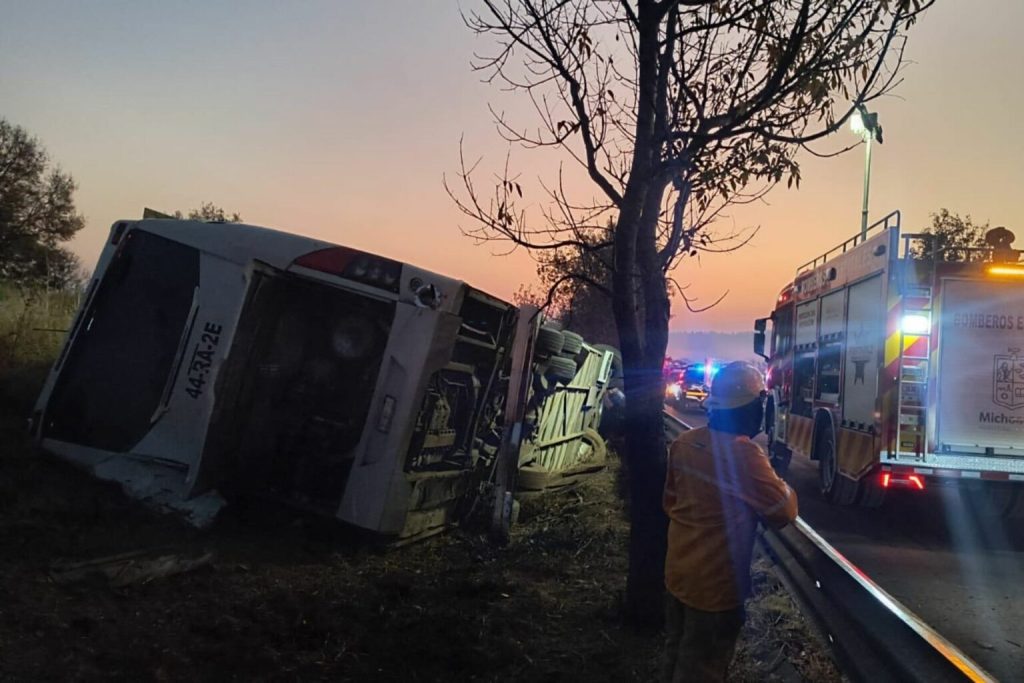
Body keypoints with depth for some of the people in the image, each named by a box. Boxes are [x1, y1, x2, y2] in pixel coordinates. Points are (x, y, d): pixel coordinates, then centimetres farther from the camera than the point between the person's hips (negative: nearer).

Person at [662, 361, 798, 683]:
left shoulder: (684, 443, -3)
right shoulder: (743, 453, -25)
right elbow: (783, 512, -16)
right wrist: (783, 485, 3)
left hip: (678, 572, 7)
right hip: (715, 583, -7)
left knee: (676, 655, 23)